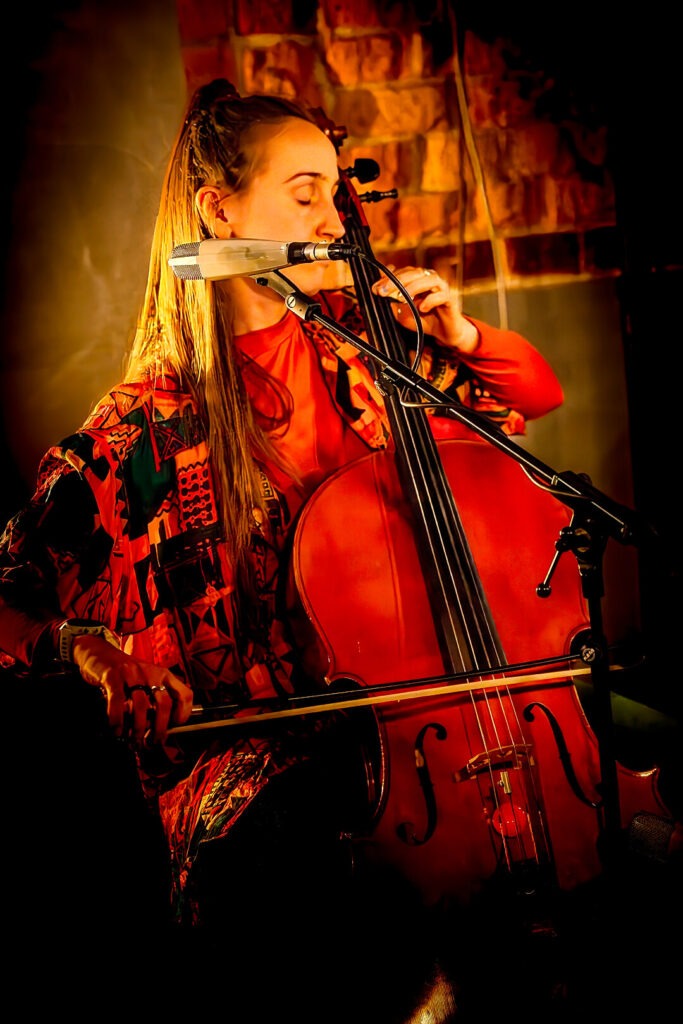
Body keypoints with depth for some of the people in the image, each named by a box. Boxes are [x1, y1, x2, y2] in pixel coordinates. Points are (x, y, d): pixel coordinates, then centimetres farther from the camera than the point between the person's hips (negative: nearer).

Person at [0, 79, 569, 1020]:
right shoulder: (154, 427, -7)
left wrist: (462, 338, -1)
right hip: (260, 740, -4)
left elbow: (539, 392, 18)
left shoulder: (359, 340, 6)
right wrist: (87, 651, -18)